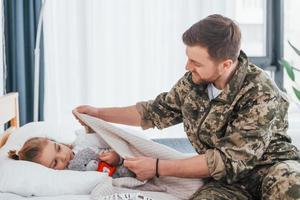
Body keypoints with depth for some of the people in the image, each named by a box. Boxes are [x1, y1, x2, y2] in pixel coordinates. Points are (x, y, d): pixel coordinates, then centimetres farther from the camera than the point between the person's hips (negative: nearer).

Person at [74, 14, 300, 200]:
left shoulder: (262, 95, -22)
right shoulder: (192, 82, -4)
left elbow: (228, 159, -22)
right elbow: (157, 112, 15)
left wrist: (158, 168, -21)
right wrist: (99, 113, 14)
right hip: (226, 179, 4)